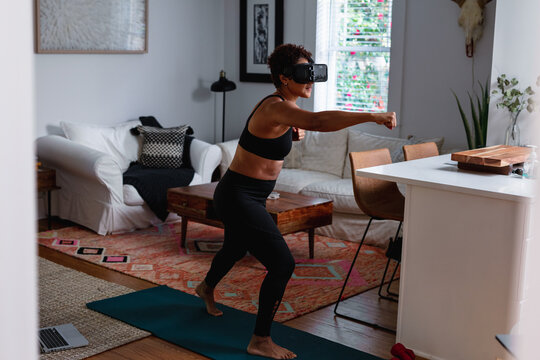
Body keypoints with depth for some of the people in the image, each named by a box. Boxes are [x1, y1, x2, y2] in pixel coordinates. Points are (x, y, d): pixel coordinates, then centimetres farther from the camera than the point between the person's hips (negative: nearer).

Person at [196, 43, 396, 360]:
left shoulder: (281, 106, 5)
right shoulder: (275, 108, -26)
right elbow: (317, 122, -44)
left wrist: (295, 130, 1)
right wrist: (372, 116, -47)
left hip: (249, 197, 11)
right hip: (238, 198, -11)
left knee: (236, 248, 33)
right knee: (282, 264, -13)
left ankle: (207, 288, 64)